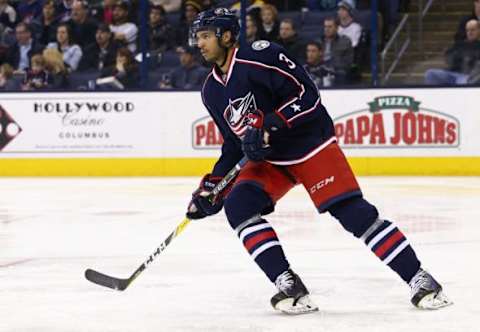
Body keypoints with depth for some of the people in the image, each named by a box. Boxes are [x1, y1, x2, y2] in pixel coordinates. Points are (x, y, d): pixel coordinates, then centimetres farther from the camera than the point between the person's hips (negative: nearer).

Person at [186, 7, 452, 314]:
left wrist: (268, 127, -29)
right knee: (238, 206, -17)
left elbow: (307, 95, -22)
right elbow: (234, 144, 14)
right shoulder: (212, 91, 6)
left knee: (354, 212, -15)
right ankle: (289, 286, -15)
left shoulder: (260, 57, -18)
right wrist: (212, 185, 7)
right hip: (269, 159, 7)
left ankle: (420, 280, -7)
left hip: (310, 145, -7)